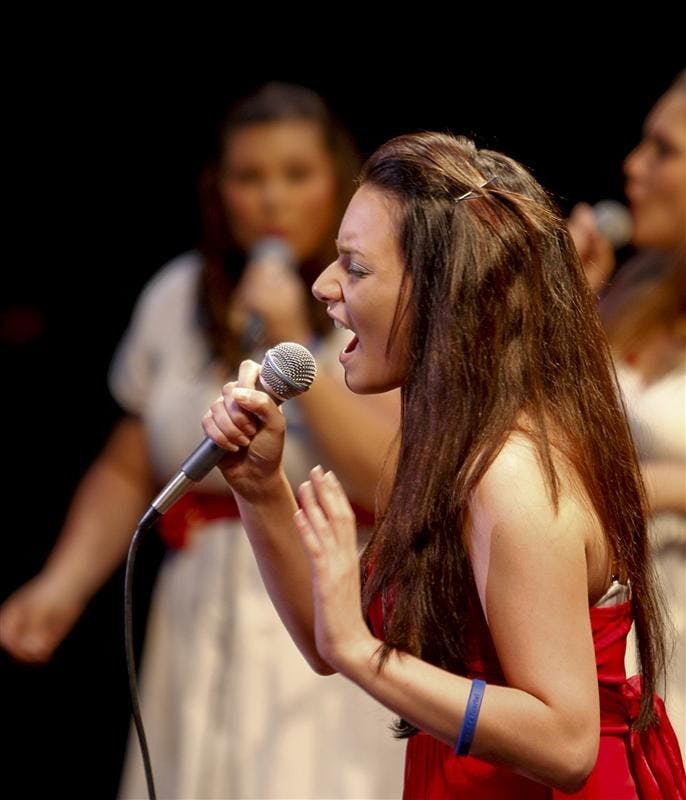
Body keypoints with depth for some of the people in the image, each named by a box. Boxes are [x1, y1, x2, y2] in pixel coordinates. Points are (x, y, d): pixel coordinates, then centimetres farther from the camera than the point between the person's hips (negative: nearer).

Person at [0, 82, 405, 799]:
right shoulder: (176, 298, 6)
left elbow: (396, 482, -17)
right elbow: (127, 471, 13)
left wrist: (295, 347, -20)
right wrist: (64, 583, -1)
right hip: (204, 628, 4)